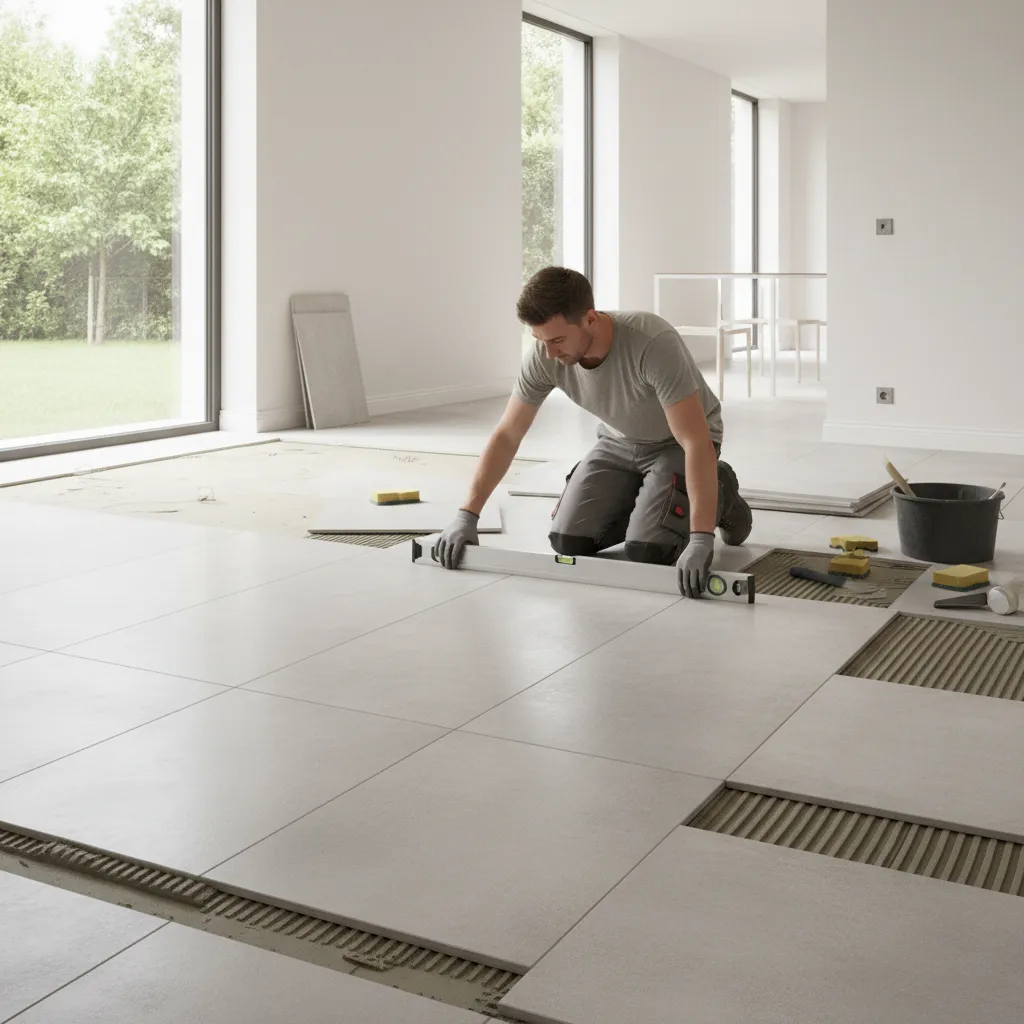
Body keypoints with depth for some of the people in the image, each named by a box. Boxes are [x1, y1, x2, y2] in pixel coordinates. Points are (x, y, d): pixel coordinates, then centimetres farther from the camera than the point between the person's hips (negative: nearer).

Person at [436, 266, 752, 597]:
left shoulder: (653, 343, -40)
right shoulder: (543, 356, -23)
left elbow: (696, 442, -42)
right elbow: (507, 435, -12)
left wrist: (701, 540, -50)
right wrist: (467, 516, -18)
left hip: (678, 443, -5)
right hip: (619, 441, 5)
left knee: (645, 551, -22)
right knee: (568, 540, -8)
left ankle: (719, 494, 8)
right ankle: (649, 501, 18)